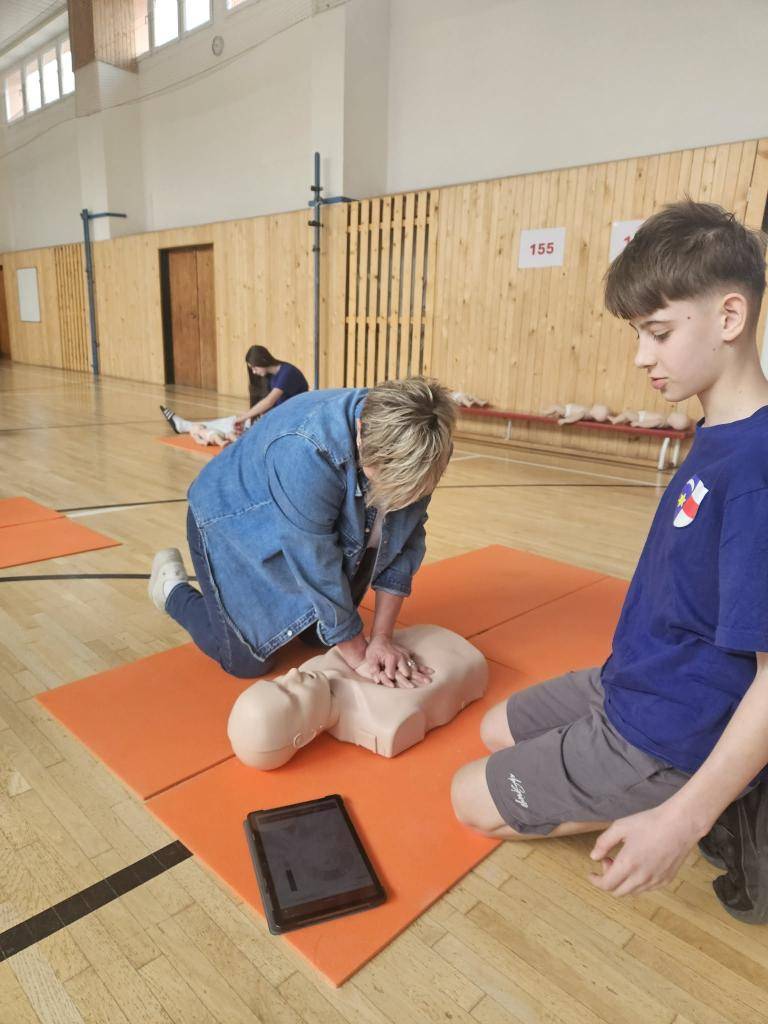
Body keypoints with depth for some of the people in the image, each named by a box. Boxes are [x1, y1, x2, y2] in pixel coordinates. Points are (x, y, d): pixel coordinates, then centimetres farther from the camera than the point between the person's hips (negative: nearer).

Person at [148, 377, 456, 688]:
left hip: (312, 528, 6)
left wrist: (382, 637, -14)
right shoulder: (307, 451, -42)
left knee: (325, 638, 10)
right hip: (234, 524, -5)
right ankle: (173, 588, 21)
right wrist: (357, 654, -24)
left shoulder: (411, 450, -22)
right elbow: (316, 567, -35)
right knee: (248, 662, -3)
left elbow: (406, 541, -13)